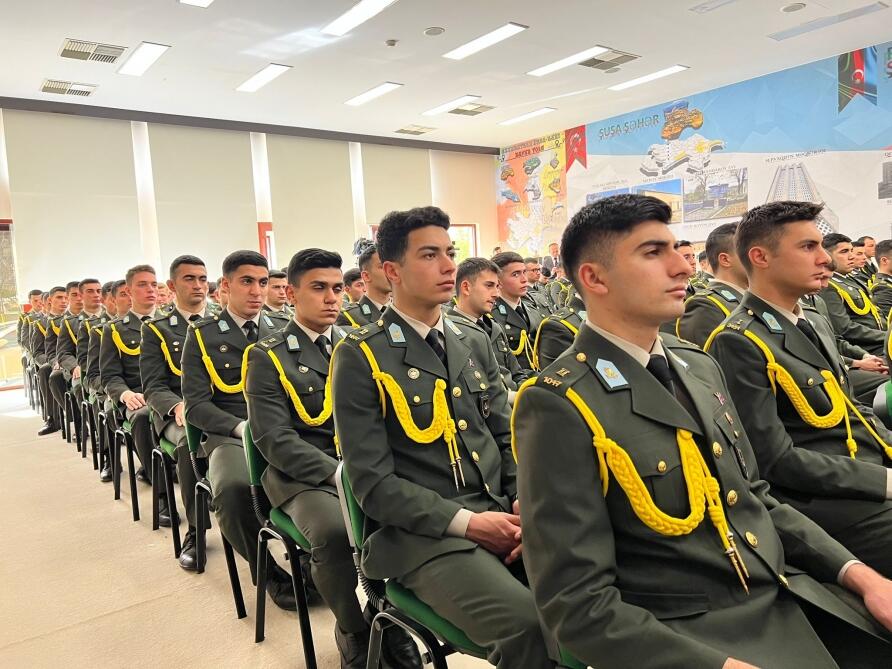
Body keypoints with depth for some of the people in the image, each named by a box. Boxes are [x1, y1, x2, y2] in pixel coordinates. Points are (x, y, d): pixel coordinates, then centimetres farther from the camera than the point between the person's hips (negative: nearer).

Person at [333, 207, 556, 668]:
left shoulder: (475, 343, 12)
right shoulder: (360, 356, -7)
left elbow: (507, 438, 14)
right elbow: (372, 482, -11)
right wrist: (466, 522, -17)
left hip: (501, 513, 6)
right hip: (423, 532, -5)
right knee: (530, 623, -28)